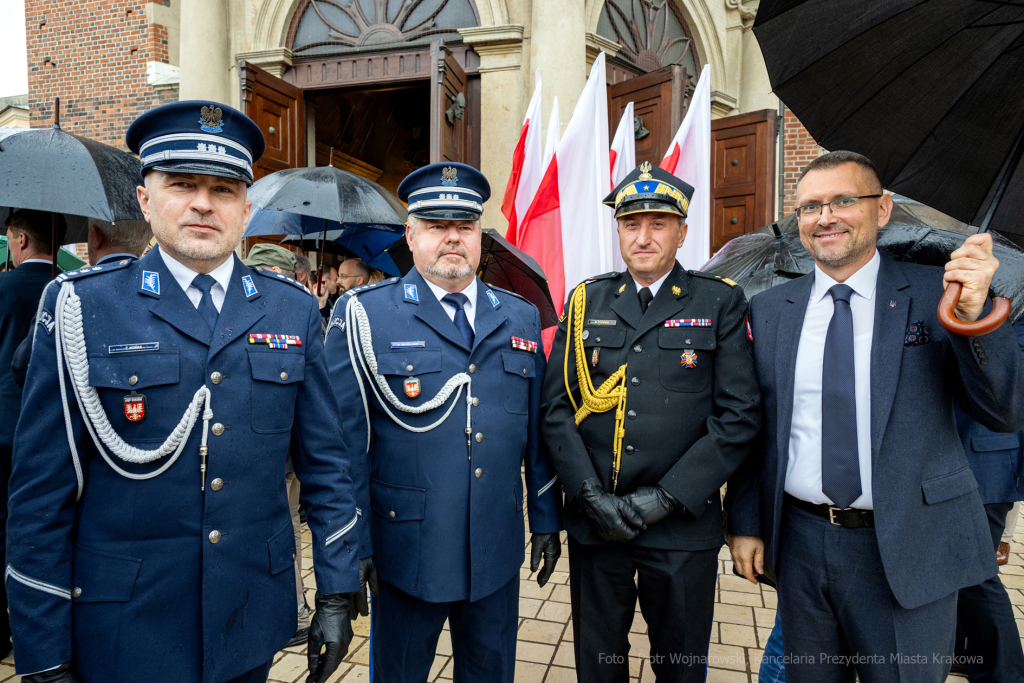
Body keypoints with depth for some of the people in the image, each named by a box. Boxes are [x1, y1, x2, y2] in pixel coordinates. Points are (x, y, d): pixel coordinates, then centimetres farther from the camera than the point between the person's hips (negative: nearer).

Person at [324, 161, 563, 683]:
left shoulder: (521, 318, 5)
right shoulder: (364, 315, -6)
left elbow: (538, 430, 8)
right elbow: (345, 438, -7)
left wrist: (546, 521, 10)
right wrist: (351, 548, -7)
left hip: (498, 554, 3)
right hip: (407, 552, -3)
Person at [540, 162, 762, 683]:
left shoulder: (720, 303, -1)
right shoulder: (587, 301, 4)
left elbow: (739, 416, -6)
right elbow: (555, 407, 1)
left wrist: (667, 498, -12)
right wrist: (591, 495, -9)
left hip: (683, 526, -1)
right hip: (593, 522, 2)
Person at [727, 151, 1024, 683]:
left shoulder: (934, 294, -5)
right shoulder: (768, 310, 1)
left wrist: (974, 315, -23)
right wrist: (745, 522, 4)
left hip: (907, 552, -2)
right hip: (799, 545, 3)